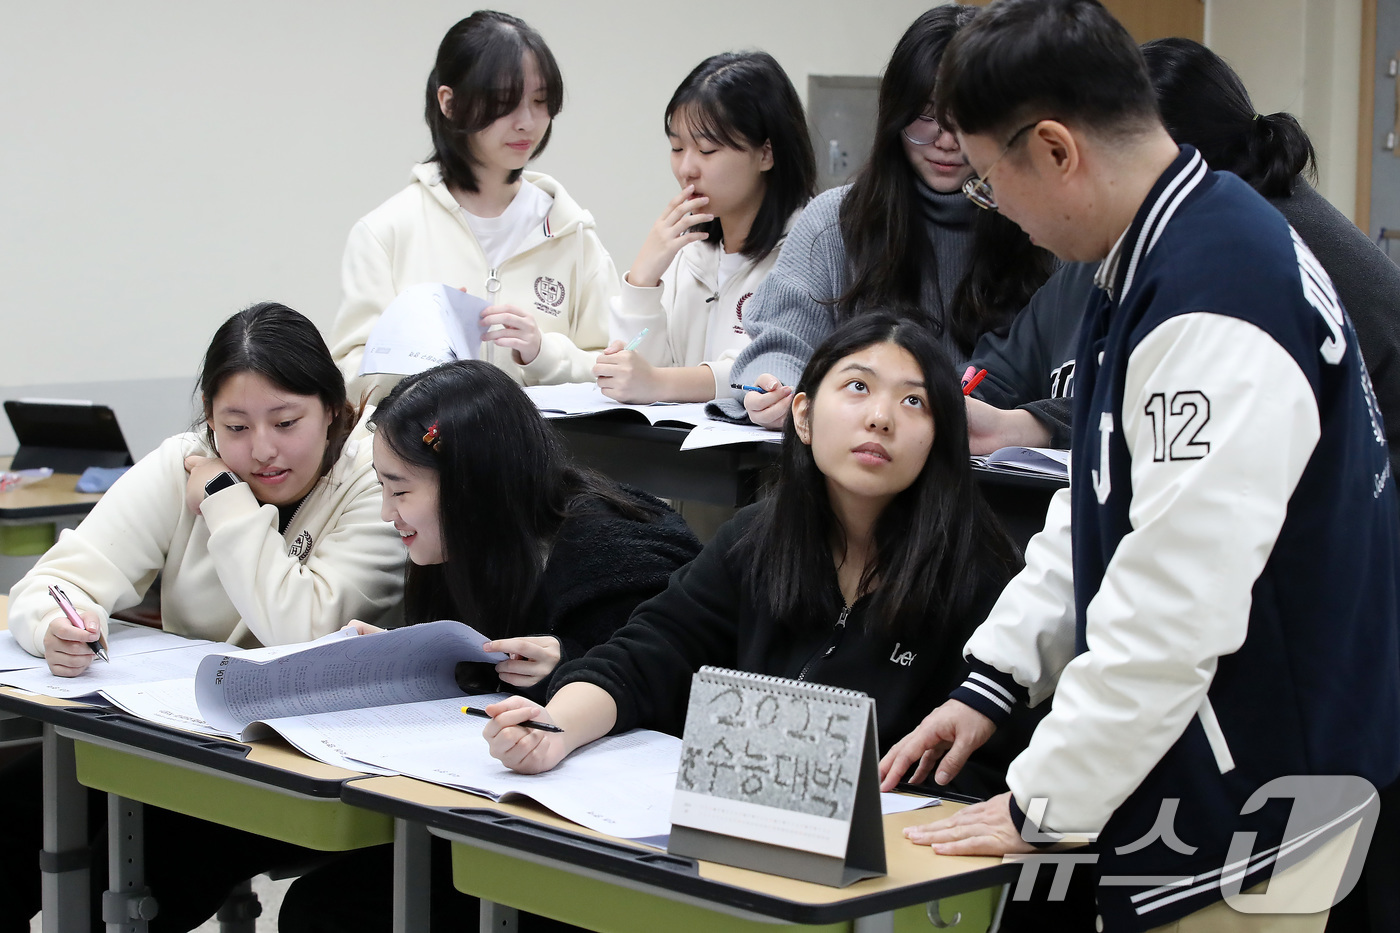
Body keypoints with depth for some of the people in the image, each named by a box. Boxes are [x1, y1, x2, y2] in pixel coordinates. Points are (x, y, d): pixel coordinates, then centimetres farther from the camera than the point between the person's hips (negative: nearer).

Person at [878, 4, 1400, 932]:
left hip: (1256, 796, -10)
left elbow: (1177, 602, -27)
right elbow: (1100, 514, 16)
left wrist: (1039, 805, -18)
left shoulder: (1214, 315, -26)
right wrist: (992, 677, 10)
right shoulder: (1155, 260, 7)